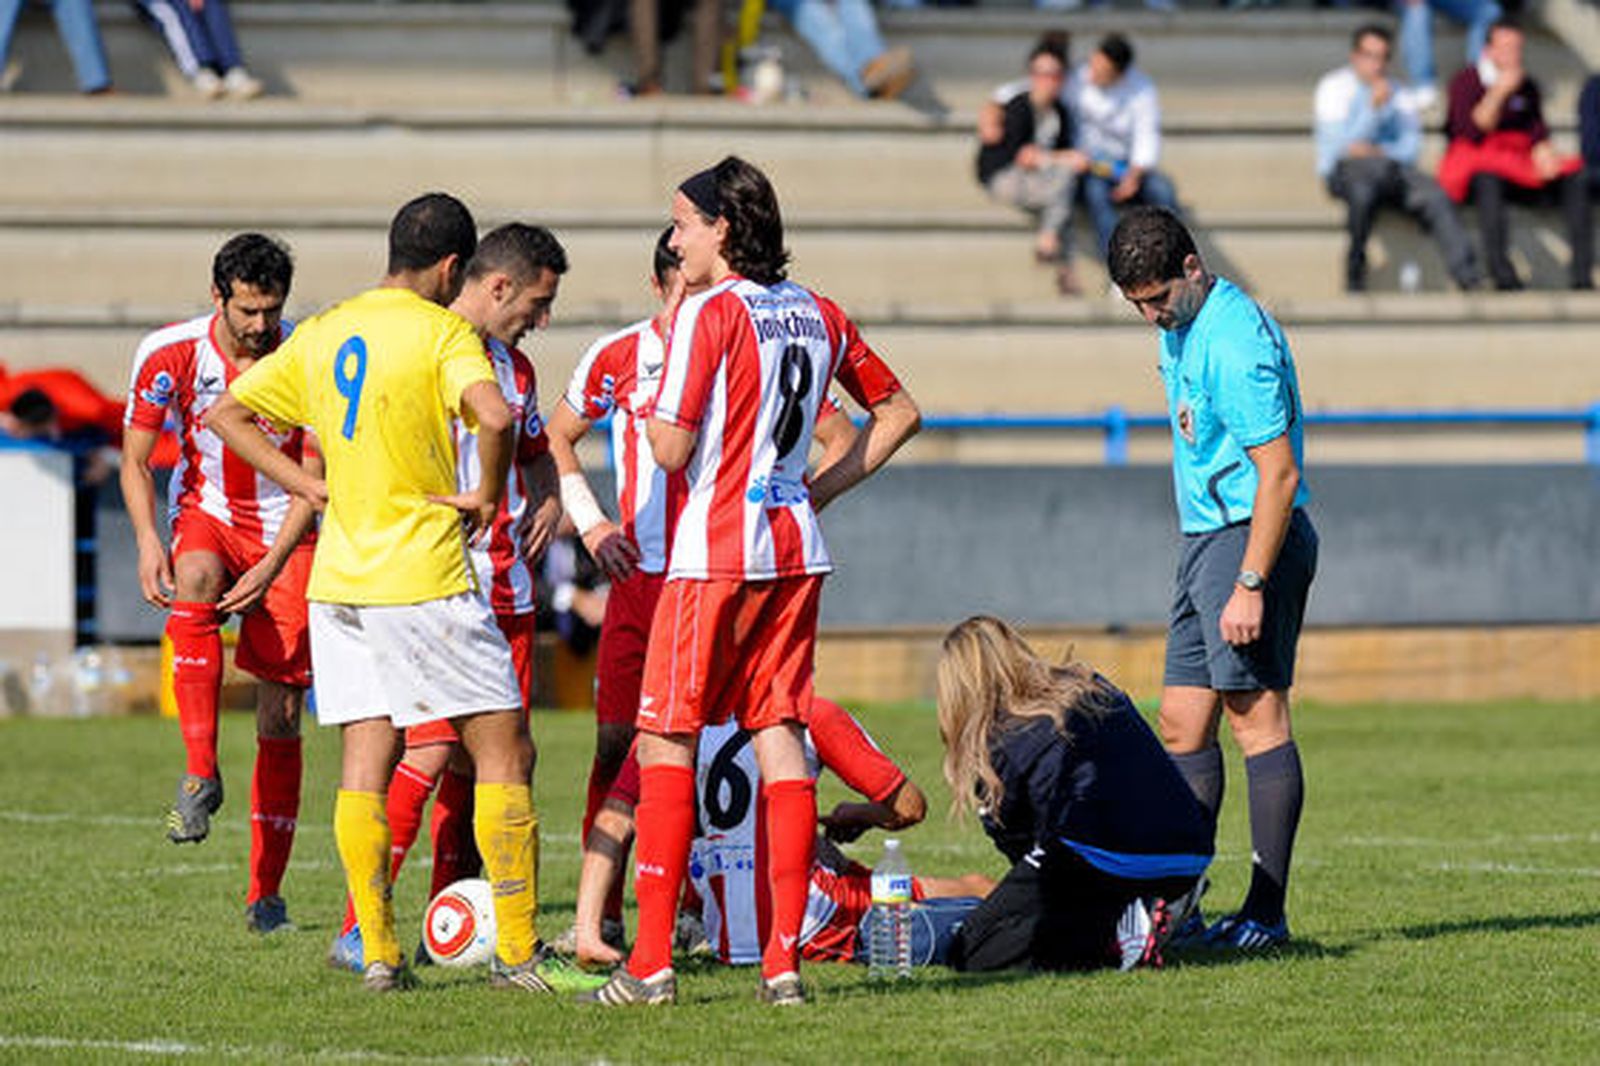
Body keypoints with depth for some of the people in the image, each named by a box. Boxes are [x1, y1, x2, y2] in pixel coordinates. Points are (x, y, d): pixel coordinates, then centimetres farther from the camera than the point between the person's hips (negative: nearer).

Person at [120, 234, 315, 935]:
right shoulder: (170, 355, -9)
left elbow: (315, 479, -9)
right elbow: (135, 457, -1)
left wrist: (273, 564, -21)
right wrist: (148, 541, -18)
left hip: (286, 533, 0)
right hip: (207, 513, 0)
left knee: (281, 716, -4)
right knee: (195, 584, -38)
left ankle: (266, 891, 7)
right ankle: (200, 774, -35)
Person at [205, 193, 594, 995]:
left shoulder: (322, 333, 10)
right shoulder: (441, 331, -10)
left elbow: (225, 413, 16)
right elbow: (496, 415, -29)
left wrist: (309, 486, 12)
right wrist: (488, 495, -11)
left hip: (340, 582, 6)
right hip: (425, 581, -6)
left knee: (365, 764, 8)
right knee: (504, 754, 2)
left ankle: (376, 952, 4)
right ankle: (518, 952, -1)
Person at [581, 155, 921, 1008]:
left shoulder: (709, 313, -12)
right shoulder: (819, 315, 10)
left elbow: (671, 450, -16)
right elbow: (898, 410, 21)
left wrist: (668, 356, -1)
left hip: (714, 553, -6)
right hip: (796, 552, 6)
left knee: (666, 740, -1)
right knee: (780, 736, 6)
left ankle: (652, 961, -5)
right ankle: (783, 961, 2)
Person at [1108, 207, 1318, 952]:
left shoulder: (1233, 341, -19)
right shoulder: (1182, 329, 13)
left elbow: (1279, 473, -21)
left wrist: (1250, 585, -23)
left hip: (1252, 536, -10)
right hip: (1206, 537, 10)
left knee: (1257, 716, -9)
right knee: (1181, 723, 7)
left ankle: (1267, 912, -8)